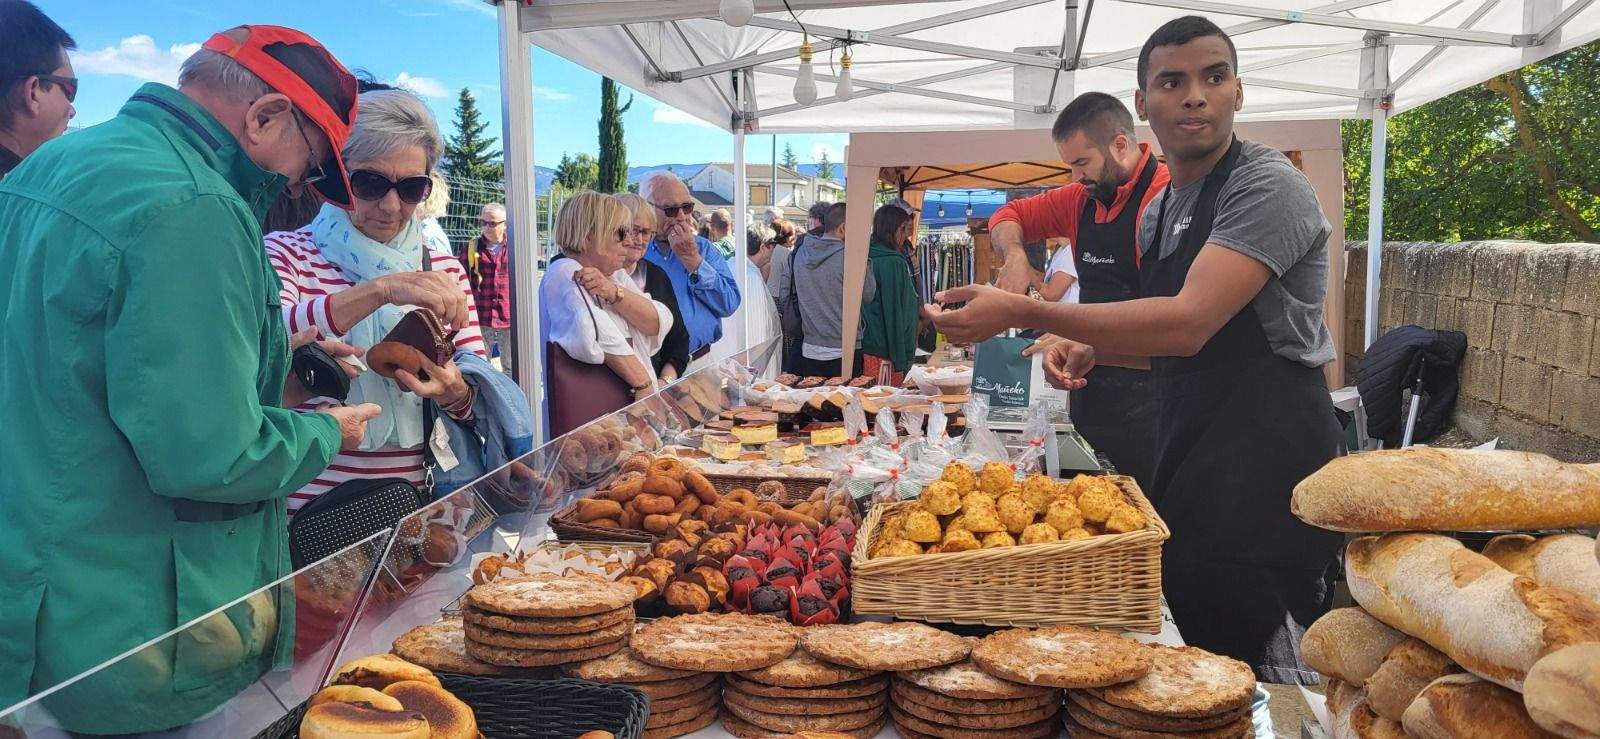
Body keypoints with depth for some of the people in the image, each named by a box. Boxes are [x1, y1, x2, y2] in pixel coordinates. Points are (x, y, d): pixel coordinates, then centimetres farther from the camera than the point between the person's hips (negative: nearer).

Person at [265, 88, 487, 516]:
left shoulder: (443, 268, 12)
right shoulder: (286, 253, 2)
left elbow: (483, 397, 8)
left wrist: (454, 393, -14)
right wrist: (380, 290, -29)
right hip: (313, 509, -6)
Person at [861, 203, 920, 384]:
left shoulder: (870, 258, 10)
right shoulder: (892, 262, -15)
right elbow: (894, 314, -17)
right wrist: (900, 361, -15)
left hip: (868, 347, 9)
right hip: (885, 354, -9)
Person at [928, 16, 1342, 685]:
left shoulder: (1267, 185, -13)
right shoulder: (1158, 211, 15)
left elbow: (1189, 324, -25)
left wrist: (1024, 313, -27)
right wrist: (1091, 348, 4)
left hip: (1265, 454, -8)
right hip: (1188, 453, 9)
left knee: (1258, 671, -3)